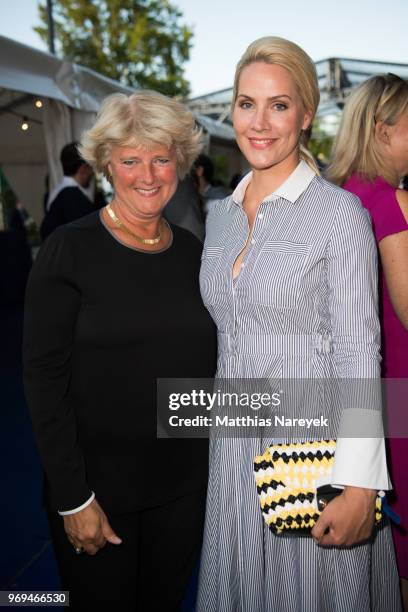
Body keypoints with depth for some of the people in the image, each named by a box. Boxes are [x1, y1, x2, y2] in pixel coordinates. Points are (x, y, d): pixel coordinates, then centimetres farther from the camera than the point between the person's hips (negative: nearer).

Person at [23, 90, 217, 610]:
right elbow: (44, 377, -12)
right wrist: (72, 498, -14)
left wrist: (217, 466, 7)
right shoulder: (70, 250, -11)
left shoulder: (191, 251, 4)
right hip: (97, 484, -4)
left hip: (184, 484, 4)